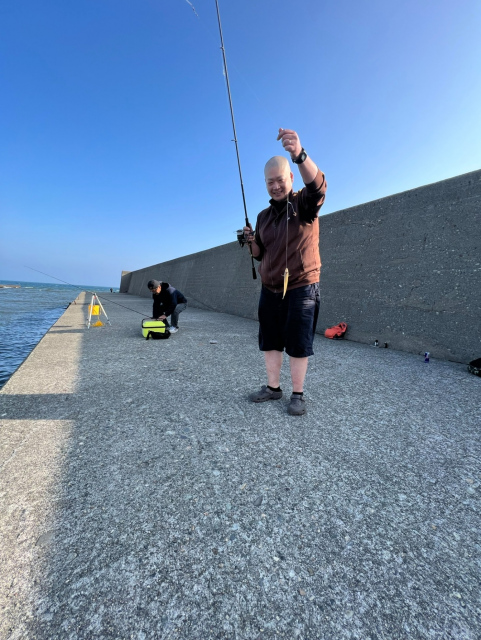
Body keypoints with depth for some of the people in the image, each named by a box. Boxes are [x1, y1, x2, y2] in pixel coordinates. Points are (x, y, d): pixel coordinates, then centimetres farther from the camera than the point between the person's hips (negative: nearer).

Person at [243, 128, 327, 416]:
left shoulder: (304, 204, -2)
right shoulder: (263, 216, 13)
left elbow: (318, 186, -25)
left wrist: (300, 154, -43)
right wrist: (252, 241, -6)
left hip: (302, 288, -5)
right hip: (270, 290, 5)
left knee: (298, 345, 0)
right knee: (270, 341, 8)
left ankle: (298, 394, 15)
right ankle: (273, 387, 23)